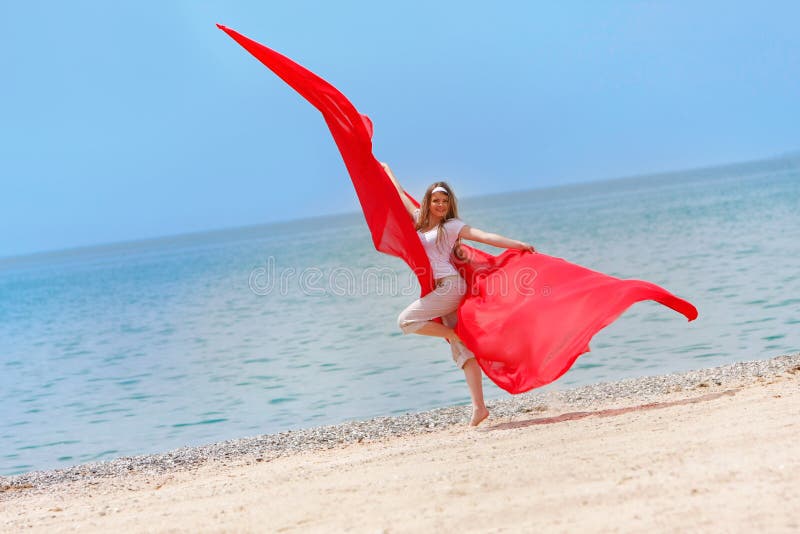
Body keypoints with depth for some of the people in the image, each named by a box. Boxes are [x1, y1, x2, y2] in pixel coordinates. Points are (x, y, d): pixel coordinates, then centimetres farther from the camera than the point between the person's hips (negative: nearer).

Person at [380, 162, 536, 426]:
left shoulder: (452, 225, -1)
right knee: (463, 352, -1)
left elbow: (484, 236, -8)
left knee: (406, 320, -15)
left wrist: (518, 244, -16)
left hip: (450, 285, -6)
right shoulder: (420, 220, 15)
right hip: (440, 289, 6)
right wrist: (387, 171, 40)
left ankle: (452, 334, -3)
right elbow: (401, 195, 29)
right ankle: (478, 407, -5)